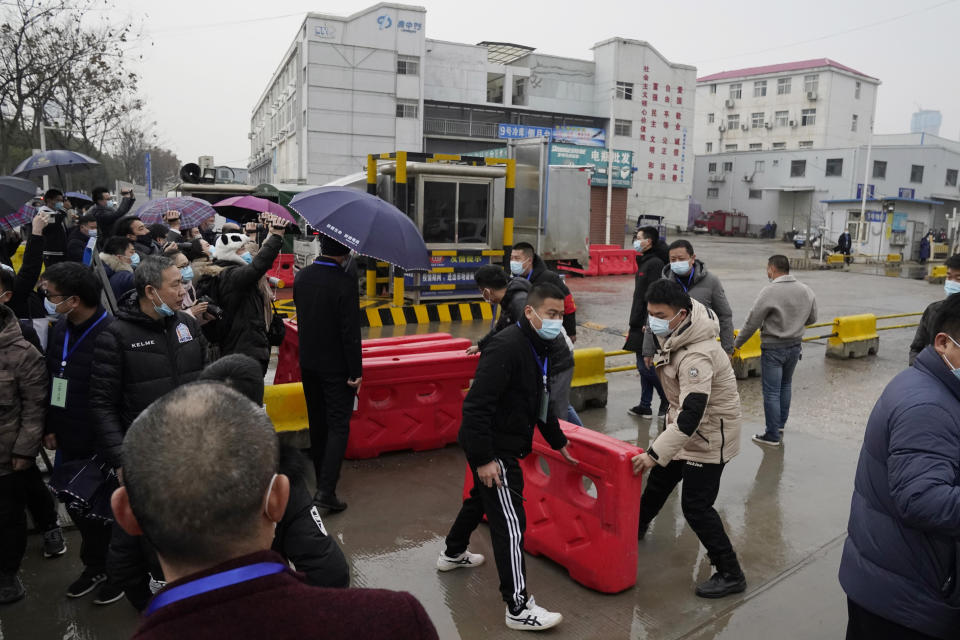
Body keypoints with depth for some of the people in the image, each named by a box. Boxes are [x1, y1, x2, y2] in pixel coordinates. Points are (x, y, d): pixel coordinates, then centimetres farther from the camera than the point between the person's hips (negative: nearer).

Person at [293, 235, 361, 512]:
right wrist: (356, 372, -14)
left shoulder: (301, 276, 0)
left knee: (317, 423, 19)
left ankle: (322, 477, 33)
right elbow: (351, 332, -20)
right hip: (336, 366, -6)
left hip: (308, 362, 7)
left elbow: (301, 317, 10)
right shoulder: (346, 283, -21)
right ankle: (326, 490, -4)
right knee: (338, 426, 1)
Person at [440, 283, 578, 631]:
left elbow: (541, 402, 20)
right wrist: (484, 458, -28)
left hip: (504, 445, 11)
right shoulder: (506, 347, -25)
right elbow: (476, 405, -29)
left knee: (481, 499, 28)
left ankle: (453, 553, 52)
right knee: (510, 523, -5)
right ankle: (518, 608, 5)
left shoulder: (537, 348, 7)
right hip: (494, 449, -10)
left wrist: (559, 442, 24)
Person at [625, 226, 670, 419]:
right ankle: (645, 406, 20)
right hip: (641, 324, 10)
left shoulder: (655, 263, -15)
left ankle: (667, 398, 9)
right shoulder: (645, 262, 15)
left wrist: (648, 323, -23)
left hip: (648, 325, -10)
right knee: (644, 364, 13)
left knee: (644, 365, -6)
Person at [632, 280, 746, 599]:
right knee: (659, 480, 24)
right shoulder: (675, 335, -6)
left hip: (710, 434, -9)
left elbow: (692, 415, -40)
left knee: (696, 506, -6)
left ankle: (730, 575, 9)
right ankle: (636, 528, 48)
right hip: (685, 422, 10)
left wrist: (655, 453, -44)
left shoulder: (697, 356, -34)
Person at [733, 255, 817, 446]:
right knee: (786, 385, 24)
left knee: (772, 392, 2)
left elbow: (752, 322, -17)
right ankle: (781, 425, 35)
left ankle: (773, 436, 10)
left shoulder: (770, 291, -20)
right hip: (795, 346, 7)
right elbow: (812, 319, 10)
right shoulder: (806, 291, 0)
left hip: (773, 348, -7)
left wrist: (736, 344, -5)